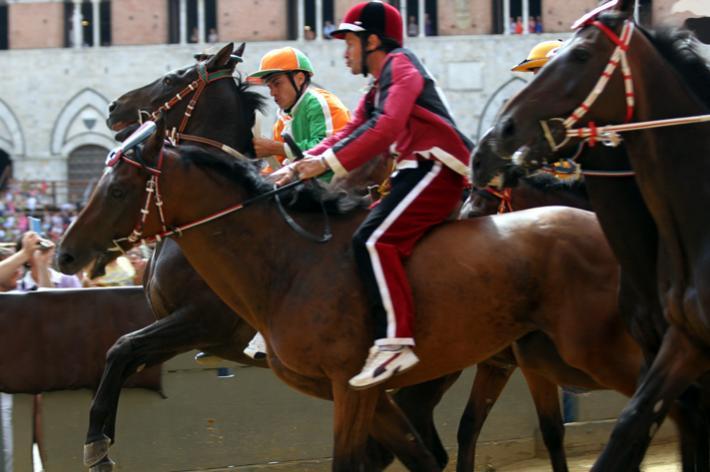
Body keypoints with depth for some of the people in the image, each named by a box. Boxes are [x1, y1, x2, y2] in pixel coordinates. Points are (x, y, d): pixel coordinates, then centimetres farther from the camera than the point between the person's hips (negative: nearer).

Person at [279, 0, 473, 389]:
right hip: (417, 171, 11)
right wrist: (302, 165, 4)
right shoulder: (377, 91, 27)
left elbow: (388, 127, -20)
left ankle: (395, 341, -32)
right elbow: (351, 134, 19)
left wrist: (329, 163, -24)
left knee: (373, 239, -26)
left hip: (435, 167, -11)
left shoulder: (399, 65, -5)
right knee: (356, 236, 11)